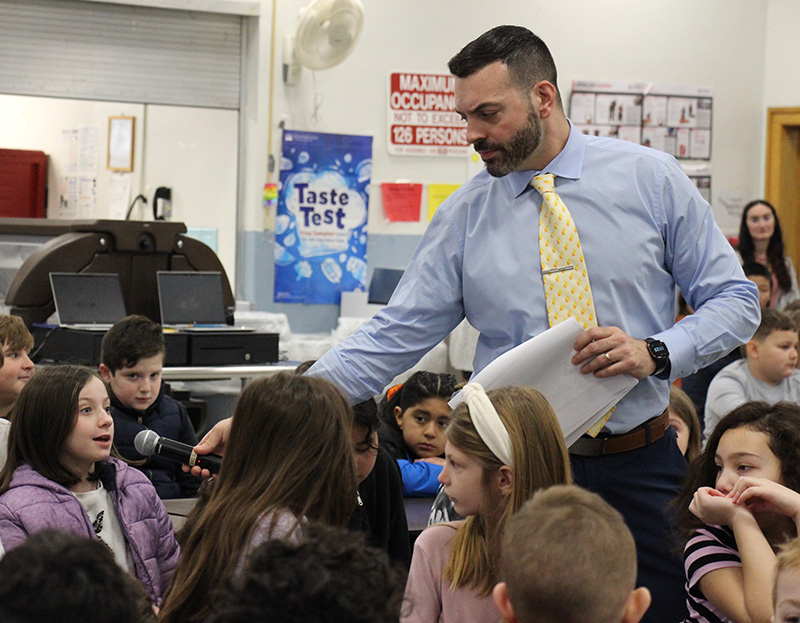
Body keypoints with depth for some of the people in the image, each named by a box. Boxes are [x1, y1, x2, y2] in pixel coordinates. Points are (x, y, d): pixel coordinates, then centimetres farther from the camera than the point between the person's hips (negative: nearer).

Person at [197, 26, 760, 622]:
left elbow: (734, 299, 4)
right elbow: (393, 338, -2)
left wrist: (655, 353, -15)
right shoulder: (464, 215, 2)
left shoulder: (651, 179, 0)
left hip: (640, 470, 0)